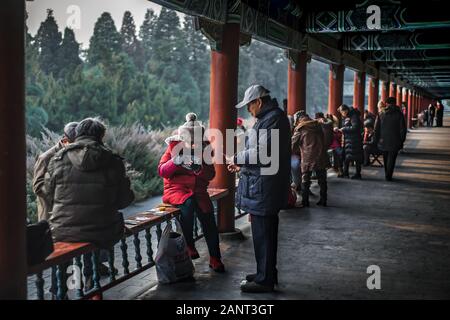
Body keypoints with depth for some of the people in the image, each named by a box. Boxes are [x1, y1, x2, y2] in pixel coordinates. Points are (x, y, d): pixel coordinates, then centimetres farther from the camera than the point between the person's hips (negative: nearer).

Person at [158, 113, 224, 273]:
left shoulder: (204, 148, 5)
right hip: (176, 189, -2)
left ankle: (215, 259, 0)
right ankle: (189, 246, -18)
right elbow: (161, 171, -5)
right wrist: (175, 161, -23)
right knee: (189, 202, -35)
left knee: (209, 220, -17)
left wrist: (200, 167, -18)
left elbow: (210, 175, 2)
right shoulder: (174, 146, -1)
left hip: (198, 190, 3)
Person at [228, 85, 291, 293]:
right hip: (265, 187, 11)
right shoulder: (268, 118, 18)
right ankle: (266, 273, 29)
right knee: (265, 232, 18)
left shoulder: (273, 119, -15)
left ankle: (265, 280, 7)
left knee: (263, 234, -2)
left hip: (264, 188, -10)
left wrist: (237, 159, -10)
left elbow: (262, 152, -23)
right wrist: (241, 165, 15)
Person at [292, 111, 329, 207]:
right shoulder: (318, 125, 12)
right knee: (322, 180, 12)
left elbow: (293, 144, -1)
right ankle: (323, 200, 17)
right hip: (321, 156, 4)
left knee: (305, 181, 7)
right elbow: (325, 141, 17)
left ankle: (305, 202, 6)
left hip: (307, 158, -4)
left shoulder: (299, 129, -1)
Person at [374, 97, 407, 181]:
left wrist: (377, 140, 10)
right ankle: (388, 176, -6)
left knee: (386, 159, 16)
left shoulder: (381, 114, 2)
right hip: (395, 142, -3)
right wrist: (402, 140, 4)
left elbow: (376, 129, 4)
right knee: (391, 159, 0)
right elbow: (403, 129, -4)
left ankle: (387, 175, 25)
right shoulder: (399, 114, -4)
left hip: (383, 142, 3)